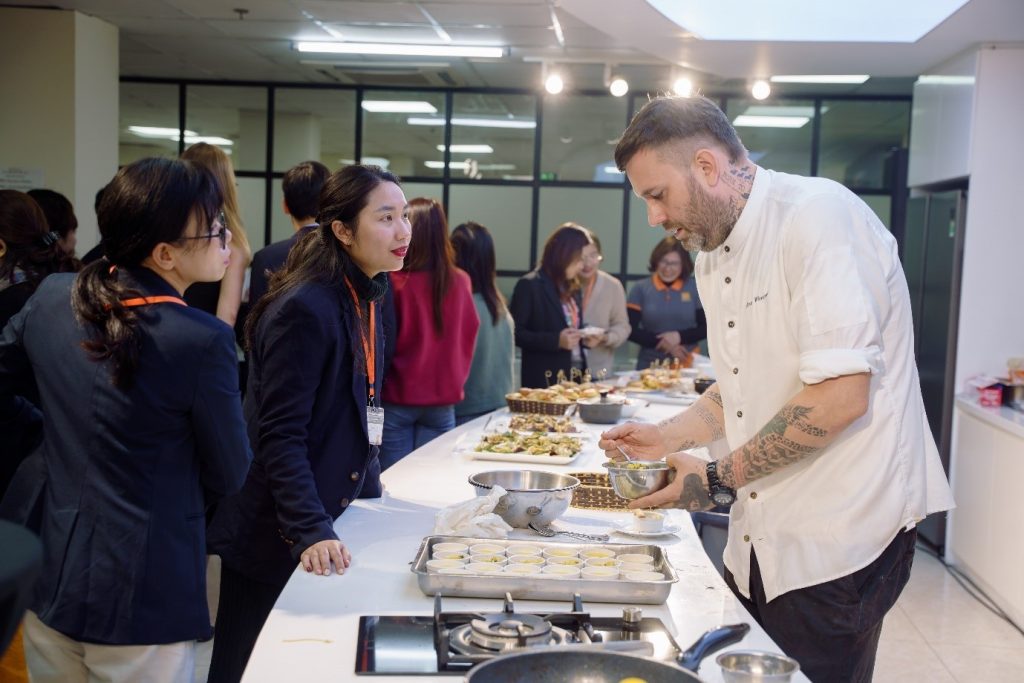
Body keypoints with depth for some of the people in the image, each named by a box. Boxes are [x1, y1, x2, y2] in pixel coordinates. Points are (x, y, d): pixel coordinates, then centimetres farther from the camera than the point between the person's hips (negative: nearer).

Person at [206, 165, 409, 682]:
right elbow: (279, 438, -25)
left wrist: (371, 500, 12)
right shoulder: (305, 309, -22)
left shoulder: (365, 298, 6)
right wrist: (311, 532, -32)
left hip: (330, 514, 8)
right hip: (276, 535, -8)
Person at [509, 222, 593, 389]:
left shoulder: (572, 288, 15)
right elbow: (515, 333, -13)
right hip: (545, 380, -7)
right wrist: (556, 341, -20)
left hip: (575, 376, 7)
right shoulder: (529, 285, -8)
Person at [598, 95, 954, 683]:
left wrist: (719, 479, -17)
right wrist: (669, 437, 7)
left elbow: (841, 396, -24)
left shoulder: (818, 215, -17)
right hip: (762, 540, 8)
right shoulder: (714, 256, 12)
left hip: (837, 541, -8)